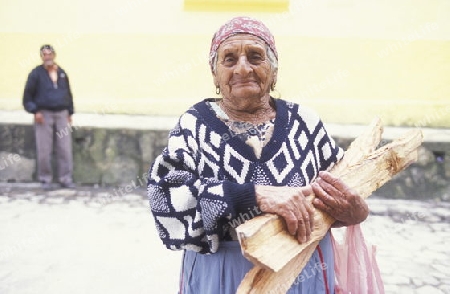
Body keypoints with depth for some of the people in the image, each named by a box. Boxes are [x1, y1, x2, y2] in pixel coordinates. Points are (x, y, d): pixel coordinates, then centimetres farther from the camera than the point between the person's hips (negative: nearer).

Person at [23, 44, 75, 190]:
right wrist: (35, 111, -12)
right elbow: (28, 95, -1)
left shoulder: (62, 73, 12)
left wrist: (70, 112, 14)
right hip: (44, 115, -3)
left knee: (65, 149, 2)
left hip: (62, 114, 4)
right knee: (44, 150, -1)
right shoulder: (36, 73, -2)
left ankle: (66, 179, 10)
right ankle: (45, 179, 12)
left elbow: (68, 94, 20)